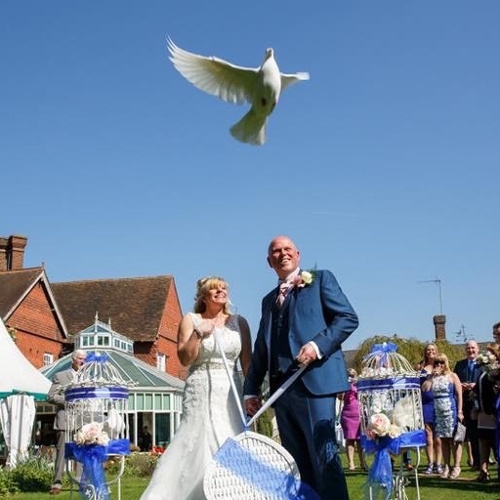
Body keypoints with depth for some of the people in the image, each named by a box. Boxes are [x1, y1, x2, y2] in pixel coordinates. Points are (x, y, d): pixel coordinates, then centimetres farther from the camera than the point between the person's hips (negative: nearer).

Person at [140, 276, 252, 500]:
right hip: (200, 393, -2)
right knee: (198, 446, -8)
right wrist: (199, 334, -13)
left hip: (230, 394, 3)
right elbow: (184, 358, -3)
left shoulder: (239, 322, 10)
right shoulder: (191, 320, 4)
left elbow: (247, 363, 8)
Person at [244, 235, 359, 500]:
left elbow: (348, 318, -2)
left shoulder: (321, 279, 8)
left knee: (324, 456, -10)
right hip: (282, 387, 6)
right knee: (297, 462, 8)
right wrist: (251, 389, 14)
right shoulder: (269, 300, 24)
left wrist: (318, 344, -16)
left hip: (314, 379, -6)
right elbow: (260, 348, 22)